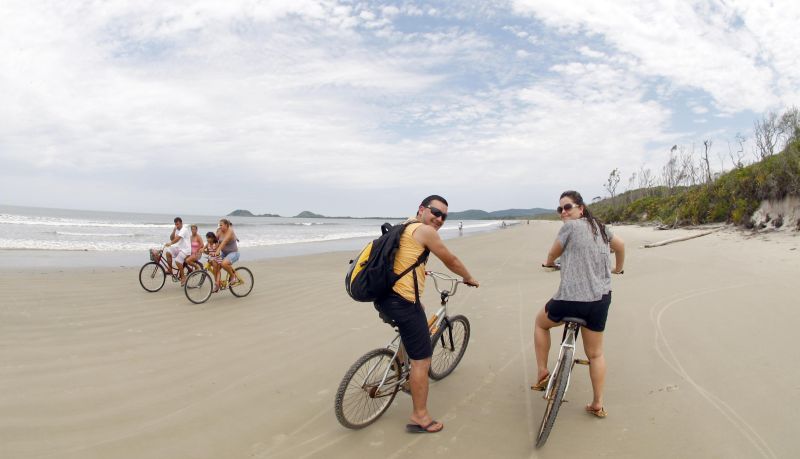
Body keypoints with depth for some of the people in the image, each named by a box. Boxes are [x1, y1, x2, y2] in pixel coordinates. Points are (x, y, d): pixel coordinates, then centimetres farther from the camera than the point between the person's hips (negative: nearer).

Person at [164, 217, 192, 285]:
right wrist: (174, 231, -7)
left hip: (185, 249, -8)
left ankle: (183, 277, -10)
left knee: (178, 261, -25)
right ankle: (170, 270, -5)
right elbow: (172, 238, 6)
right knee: (168, 252, -15)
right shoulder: (177, 230, 14)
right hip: (178, 248, 8)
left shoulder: (184, 229, -13)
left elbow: (177, 238, -26)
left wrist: (170, 243, -37)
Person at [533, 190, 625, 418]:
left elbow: (553, 254, 5)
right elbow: (621, 245, 27)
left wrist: (548, 263, 28)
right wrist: (617, 269, 45)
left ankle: (542, 373, 23)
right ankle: (598, 404, 27)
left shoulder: (570, 227, -8)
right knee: (595, 353, 19)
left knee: (541, 322, 22)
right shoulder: (599, 226, 12)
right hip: (601, 299, 6)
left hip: (572, 298, -6)